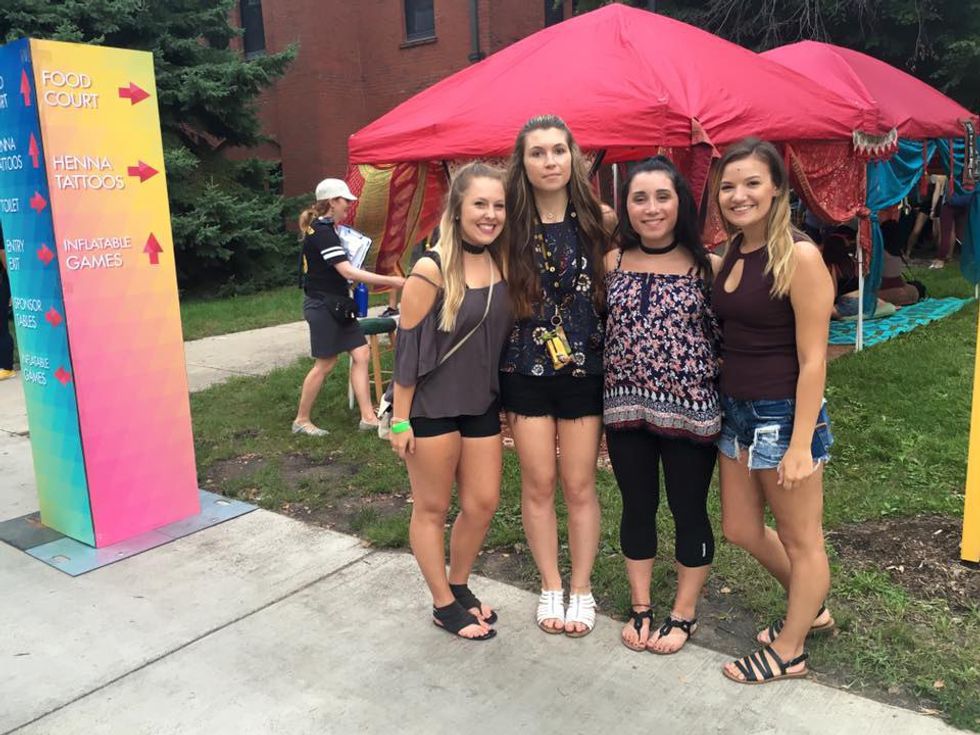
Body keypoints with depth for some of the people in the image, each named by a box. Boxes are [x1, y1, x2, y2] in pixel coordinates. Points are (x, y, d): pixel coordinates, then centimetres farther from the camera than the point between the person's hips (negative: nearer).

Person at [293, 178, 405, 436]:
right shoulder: (323, 232, -19)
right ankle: (301, 420, 14)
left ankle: (367, 417, 5)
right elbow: (347, 271, -26)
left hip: (335, 305, 9)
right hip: (323, 306, -9)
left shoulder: (324, 228, 12)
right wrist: (390, 280, -28)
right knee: (325, 364, -1)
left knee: (361, 353, 3)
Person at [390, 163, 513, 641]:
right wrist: (400, 419, -14)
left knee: (483, 503, 13)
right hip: (431, 406, -6)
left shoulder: (501, 264, 2)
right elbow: (408, 346, -15)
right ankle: (444, 605, 27)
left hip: (481, 404, 7)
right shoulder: (431, 269, -18)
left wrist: (504, 399, 12)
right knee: (432, 508, 10)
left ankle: (459, 587, 37)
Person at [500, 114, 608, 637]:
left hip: (584, 370, 0)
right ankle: (550, 588, 27)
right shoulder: (512, 226, -2)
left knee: (579, 486, 8)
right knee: (538, 484, 9)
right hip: (526, 372, 1)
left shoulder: (598, 220, -2)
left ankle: (582, 590, 26)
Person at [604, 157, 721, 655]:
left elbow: (727, 334, 0)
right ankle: (640, 608, 33)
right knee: (637, 508, 14)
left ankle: (684, 614, 30)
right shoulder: (613, 262, 1)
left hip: (690, 408, -2)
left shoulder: (707, 266, -6)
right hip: (626, 406, 3)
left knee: (689, 511, 10)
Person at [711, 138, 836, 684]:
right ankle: (813, 609, 43)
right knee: (742, 529, 20)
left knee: (801, 540, 11)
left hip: (783, 414, -8)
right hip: (738, 411, 8)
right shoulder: (734, 251, 6)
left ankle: (789, 650, 31)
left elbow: (812, 359, -18)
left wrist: (800, 445, -19)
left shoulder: (799, 256, -16)